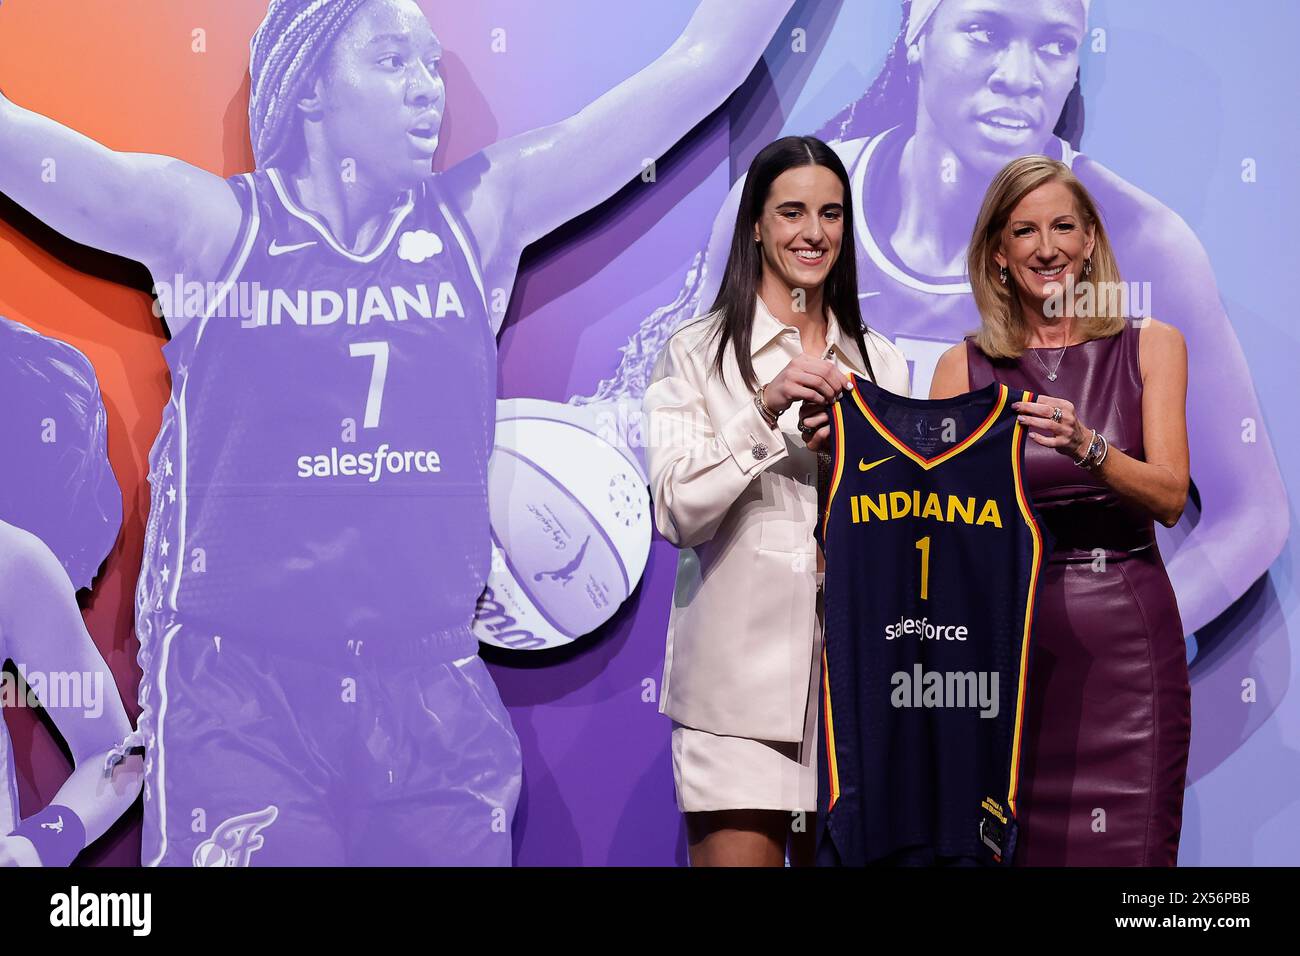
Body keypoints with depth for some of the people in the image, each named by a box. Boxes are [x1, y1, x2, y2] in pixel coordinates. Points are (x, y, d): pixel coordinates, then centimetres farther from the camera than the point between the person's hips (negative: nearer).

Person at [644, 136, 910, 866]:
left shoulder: (882, 363, 14)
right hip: (739, 672, -4)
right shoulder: (697, 354, 2)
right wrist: (766, 409, -19)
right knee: (739, 852, -6)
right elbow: (677, 513, -8)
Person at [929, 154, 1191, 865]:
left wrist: (1085, 447, -22)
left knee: (1122, 845, -1)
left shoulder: (1150, 346, 5)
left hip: (1123, 628, 0)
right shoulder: (964, 368, 5)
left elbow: (1170, 497, -5)